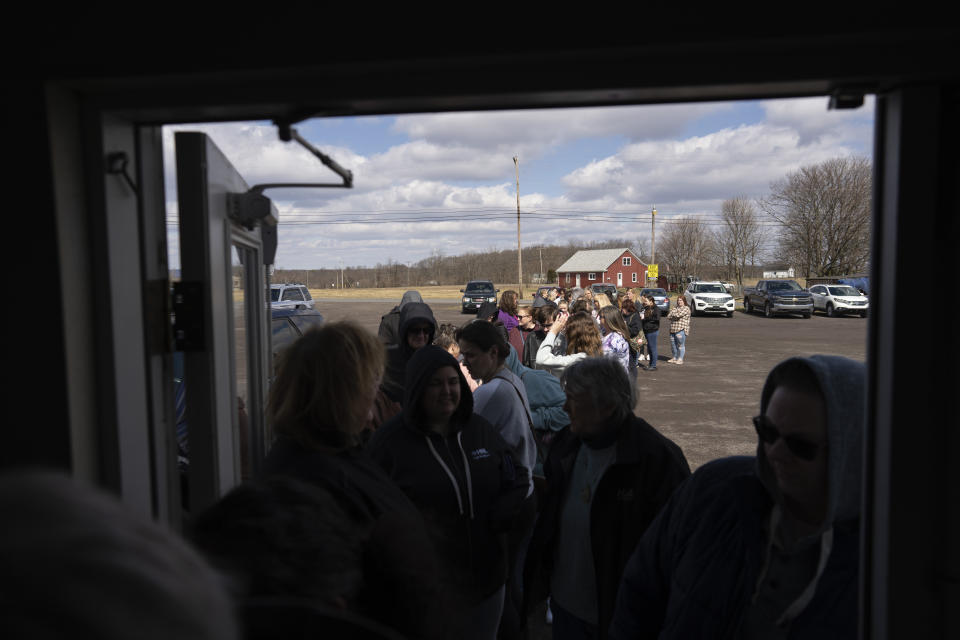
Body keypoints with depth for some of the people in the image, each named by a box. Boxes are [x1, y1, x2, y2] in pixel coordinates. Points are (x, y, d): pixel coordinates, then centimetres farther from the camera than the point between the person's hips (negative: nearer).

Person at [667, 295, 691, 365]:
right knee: (673, 344, 10)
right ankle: (675, 358, 22)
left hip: (681, 330, -7)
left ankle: (680, 359, -1)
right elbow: (668, 316, 10)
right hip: (673, 329, 7)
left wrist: (673, 314, 2)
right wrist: (675, 315, -5)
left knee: (681, 344, -5)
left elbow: (679, 315, -17)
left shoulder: (686, 308, -3)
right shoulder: (675, 308, 19)